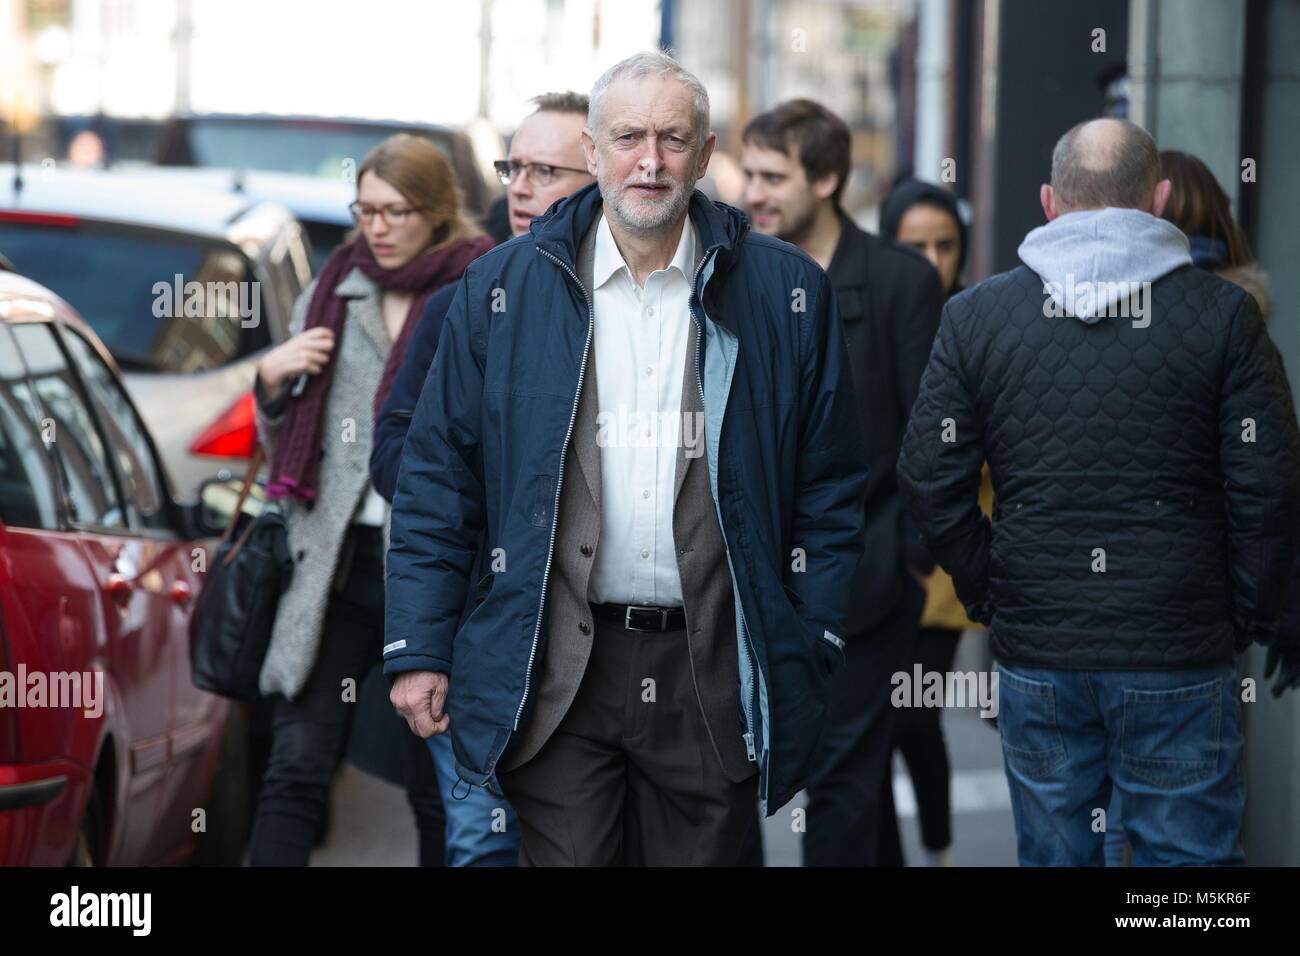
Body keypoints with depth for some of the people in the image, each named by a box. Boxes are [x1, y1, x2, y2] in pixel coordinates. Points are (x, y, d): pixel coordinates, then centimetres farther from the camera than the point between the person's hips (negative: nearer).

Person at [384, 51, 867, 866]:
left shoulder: (784, 293, 3)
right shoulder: (505, 288, 4)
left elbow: (829, 492, 6)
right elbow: (437, 482, 6)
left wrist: (811, 655, 1)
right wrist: (419, 649, 1)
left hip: (713, 673, 0)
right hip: (560, 668, 0)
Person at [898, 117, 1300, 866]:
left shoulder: (977, 315, 2)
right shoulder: (1223, 314, -4)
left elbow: (930, 479, 1)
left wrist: (988, 593, 11)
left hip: (1035, 652, 2)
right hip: (1181, 660, -2)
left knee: (1053, 852, 12)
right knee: (1189, 854, 5)